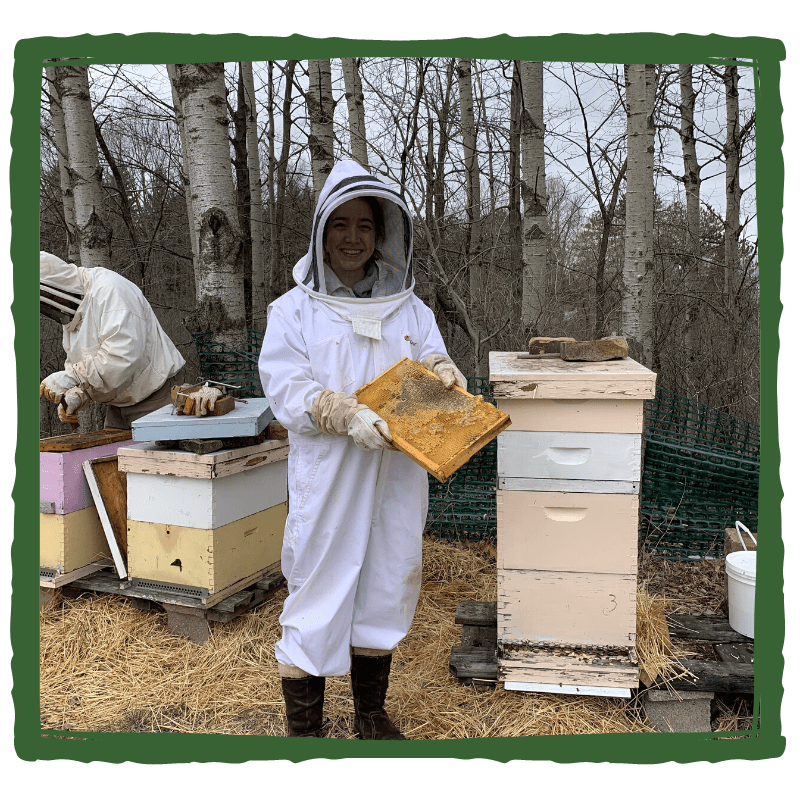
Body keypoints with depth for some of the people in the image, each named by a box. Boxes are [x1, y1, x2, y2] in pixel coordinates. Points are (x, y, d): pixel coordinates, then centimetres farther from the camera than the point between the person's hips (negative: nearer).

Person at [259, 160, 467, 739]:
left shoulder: (409, 308, 12)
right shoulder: (294, 309, 0)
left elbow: (432, 366, 9)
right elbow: (286, 389, -9)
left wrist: (440, 372, -15)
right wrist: (348, 414, -25)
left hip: (396, 476, 4)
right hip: (327, 478, -4)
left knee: (387, 585, 14)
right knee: (320, 590, 1)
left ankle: (372, 718, 34)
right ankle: (304, 726, 21)